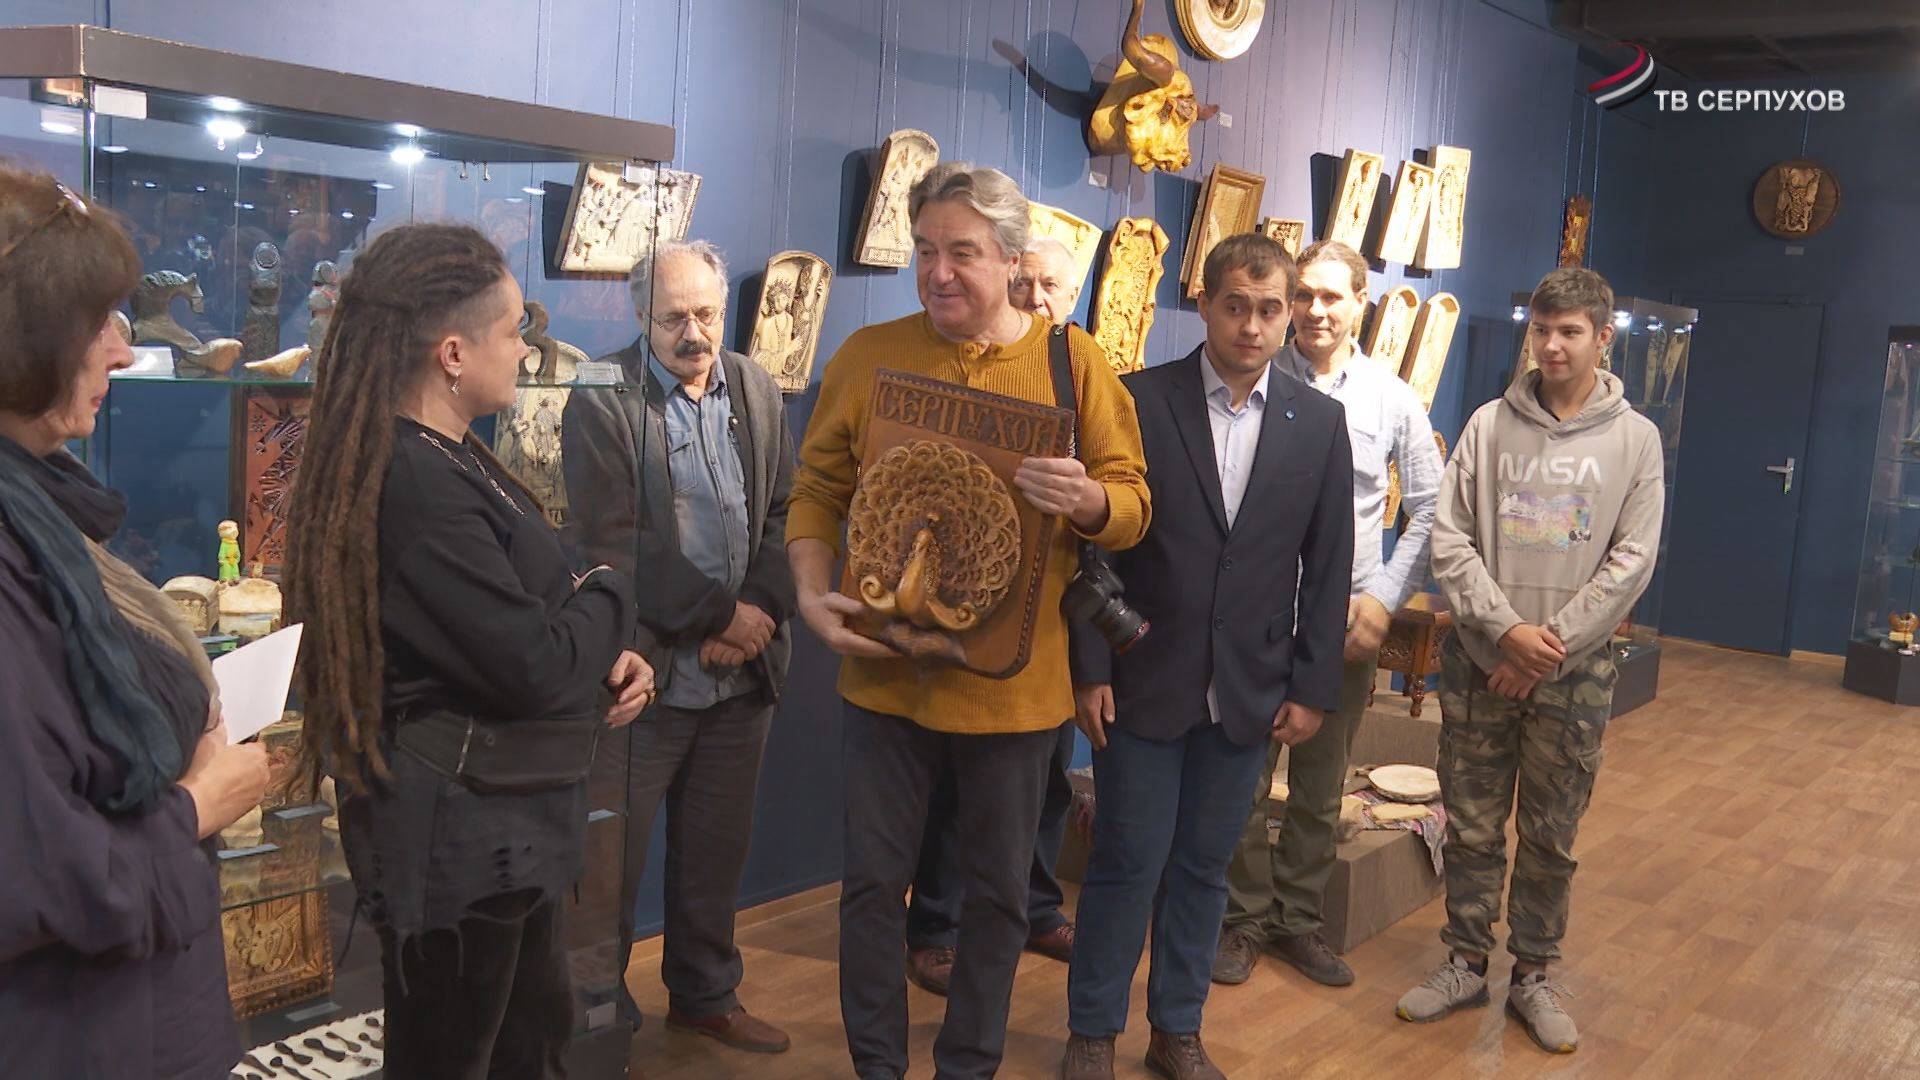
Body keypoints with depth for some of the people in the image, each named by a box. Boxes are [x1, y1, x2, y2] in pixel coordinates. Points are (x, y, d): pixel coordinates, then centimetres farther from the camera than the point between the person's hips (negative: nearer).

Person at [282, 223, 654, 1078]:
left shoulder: (444, 456, 8)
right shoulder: (416, 481, -26)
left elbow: (517, 614, 15)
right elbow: (534, 667, -25)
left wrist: (604, 655, -4)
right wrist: (611, 597, -6)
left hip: (501, 816, 10)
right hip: (459, 830, -10)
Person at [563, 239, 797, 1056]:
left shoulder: (759, 392, 8)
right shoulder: (602, 402, -9)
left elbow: (784, 513, 6)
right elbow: (614, 543, -15)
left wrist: (759, 613, -9)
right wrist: (722, 613, -14)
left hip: (743, 672, 5)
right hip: (645, 671, -5)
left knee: (717, 847, 17)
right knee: (613, 857, 6)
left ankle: (705, 993, 35)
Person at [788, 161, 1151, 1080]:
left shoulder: (1072, 363, -3)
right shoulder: (867, 356, 0)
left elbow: (1132, 504, -4)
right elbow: (818, 491, 4)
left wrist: (1085, 501, -26)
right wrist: (813, 594, -11)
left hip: (1014, 683, 0)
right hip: (885, 671, 1)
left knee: (998, 892, 13)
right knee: (874, 882, 11)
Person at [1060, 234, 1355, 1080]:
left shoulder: (1319, 422, 3)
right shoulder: (1138, 401, -5)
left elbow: (1327, 566, 6)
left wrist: (1312, 688, 2)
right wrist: (1090, 670, -8)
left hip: (1249, 692, 3)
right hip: (1145, 684, -2)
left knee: (1204, 867, 13)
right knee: (1127, 865, 4)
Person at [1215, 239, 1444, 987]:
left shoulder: (1394, 400, 3)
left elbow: (1429, 511, 8)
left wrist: (1384, 596, -2)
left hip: (1347, 615, 2)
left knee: (1321, 785, 12)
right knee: (1245, 778, 5)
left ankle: (1297, 918, 27)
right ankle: (1244, 918, 20)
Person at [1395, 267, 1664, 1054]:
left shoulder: (1634, 439, 1)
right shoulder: (1489, 425, 2)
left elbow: (1630, 561, -4)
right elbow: (1450, 539, -2)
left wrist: (1550, 645, -11)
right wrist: (1506, 628, -13)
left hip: (1576, 672, -1)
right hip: (1479, 661, 1)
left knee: (1551, 839, 8)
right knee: (1471, 827, 8)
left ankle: (1533, 976, 23)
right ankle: (1465, 962, 23)